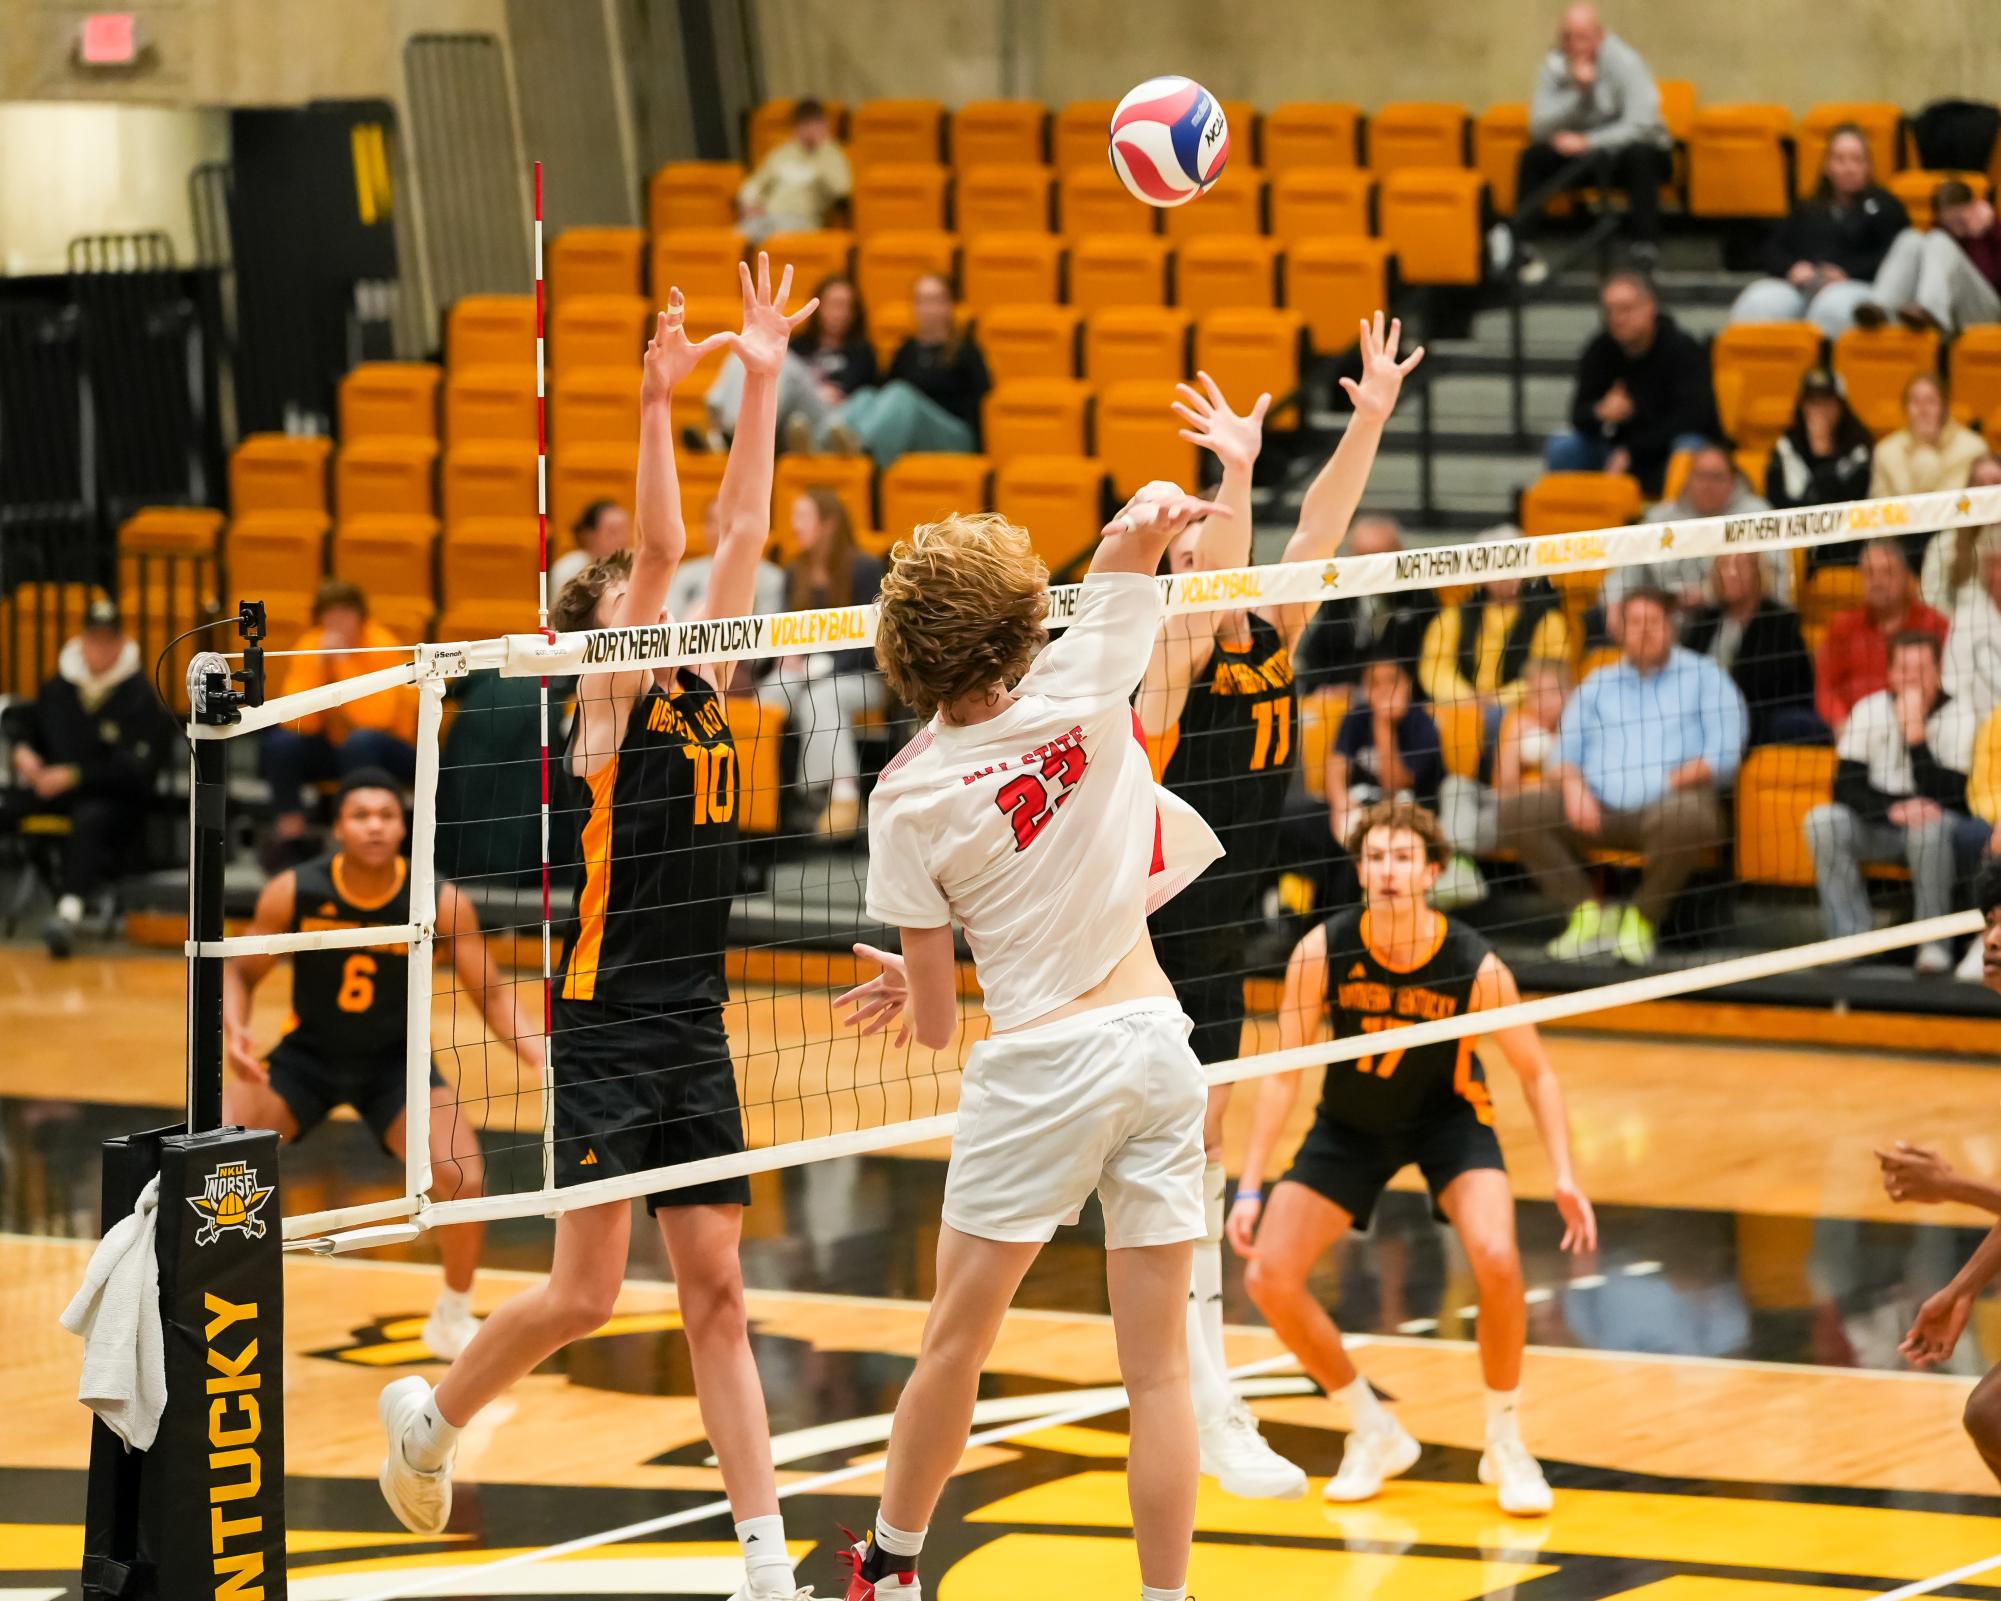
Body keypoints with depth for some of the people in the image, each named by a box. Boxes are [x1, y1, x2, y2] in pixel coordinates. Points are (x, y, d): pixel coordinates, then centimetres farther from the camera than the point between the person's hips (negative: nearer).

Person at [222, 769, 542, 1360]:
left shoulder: (442, 903, -20)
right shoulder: (293, 892, -19)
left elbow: (492, 993, -10)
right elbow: (240, 971, -6)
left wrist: (544, 1060, -26)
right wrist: (234, 1030, -27)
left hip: (395, 1061, 0)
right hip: (307, 1055, 1)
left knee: (465, 1179, -21)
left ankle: (454, 1320, 7)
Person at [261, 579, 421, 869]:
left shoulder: (382, 646, -19)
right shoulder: (309, 648, -8)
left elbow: (377, 717, -31)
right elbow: (298, 721, -17)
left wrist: (342, 661, -32)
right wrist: (320, 663, -27)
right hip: (334, 748, 4)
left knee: (359, 741, -36)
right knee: (281, 743, -21)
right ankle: (290, 836, -11)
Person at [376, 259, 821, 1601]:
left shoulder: (701, 689, 11)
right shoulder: (613, 700, -5)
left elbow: (742, 531, 10)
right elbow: (661, 547, -19)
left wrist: (764, 382, 6)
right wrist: (657, 406, -26)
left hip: (696, 1032, 6)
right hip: (607, 1027, -6)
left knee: (717, 1295, 5)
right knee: (585, 1294, -4)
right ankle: (431, 1415, 23)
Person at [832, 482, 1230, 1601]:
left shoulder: (910, 799, -7)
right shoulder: (1078, 692, -4)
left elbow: (933, 1023, 2)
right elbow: (1140, 532, 11)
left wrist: (913, 993, 18)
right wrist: (1157, 510, -6)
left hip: (1040, 1067, -3)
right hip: (1158, 1045, 3)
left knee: (956, 1341, 14)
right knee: (1159, 1366, 2)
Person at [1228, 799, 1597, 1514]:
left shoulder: (1475, 967, -26)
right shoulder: (1322, 953, -24)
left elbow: (1536, 1072, -10)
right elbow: (1284, 1073, -14)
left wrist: (1563, 1176, -20)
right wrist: (1250, 1188, -17)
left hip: (1450, 1119, -2)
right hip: (1350, 1125, 2)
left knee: (1496, 1259, -28)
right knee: (1269, 1278, -10)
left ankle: (1505, 1443, -3)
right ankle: (1374, 1434, 13)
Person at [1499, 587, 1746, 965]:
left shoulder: (1703, 676, 13)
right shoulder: (1597, 684, 24)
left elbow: (1724, 754, 1)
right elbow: (1564, 753, 16)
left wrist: (1671, 781, -13)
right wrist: (1573, 786, -7)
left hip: (1665, 805, -4)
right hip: (1599, 807, 4)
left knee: (1688, 816, -41)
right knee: (1513, 811, -19)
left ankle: (1644, 917, -16)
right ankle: (1589, 912, -14)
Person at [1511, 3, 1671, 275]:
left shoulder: (1624, 62, -19)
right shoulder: (1554, 66, -7)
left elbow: (1641, 125, -27)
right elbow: (1540, 127, -17)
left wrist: (1588, 142, -30)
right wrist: (1577, 90, -29)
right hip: (1584, 157, 4)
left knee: (1639, 154, -37)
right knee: (1533, 157, -19)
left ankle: (1646, 246, -35)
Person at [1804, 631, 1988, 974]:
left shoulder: (1958, 715, -11)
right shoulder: (1870, 710, -3)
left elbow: (1944, 798, -21)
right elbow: (1845, 788, -9)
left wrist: (1915, 733, -27)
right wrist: (1892, 810, -28)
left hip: (1939, 832, -3)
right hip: (1878, 829, 3)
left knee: (1930, 824, -38)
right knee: (1822, 821, -25)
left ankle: (1933, 945, -29)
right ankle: (1849, 940, -23)